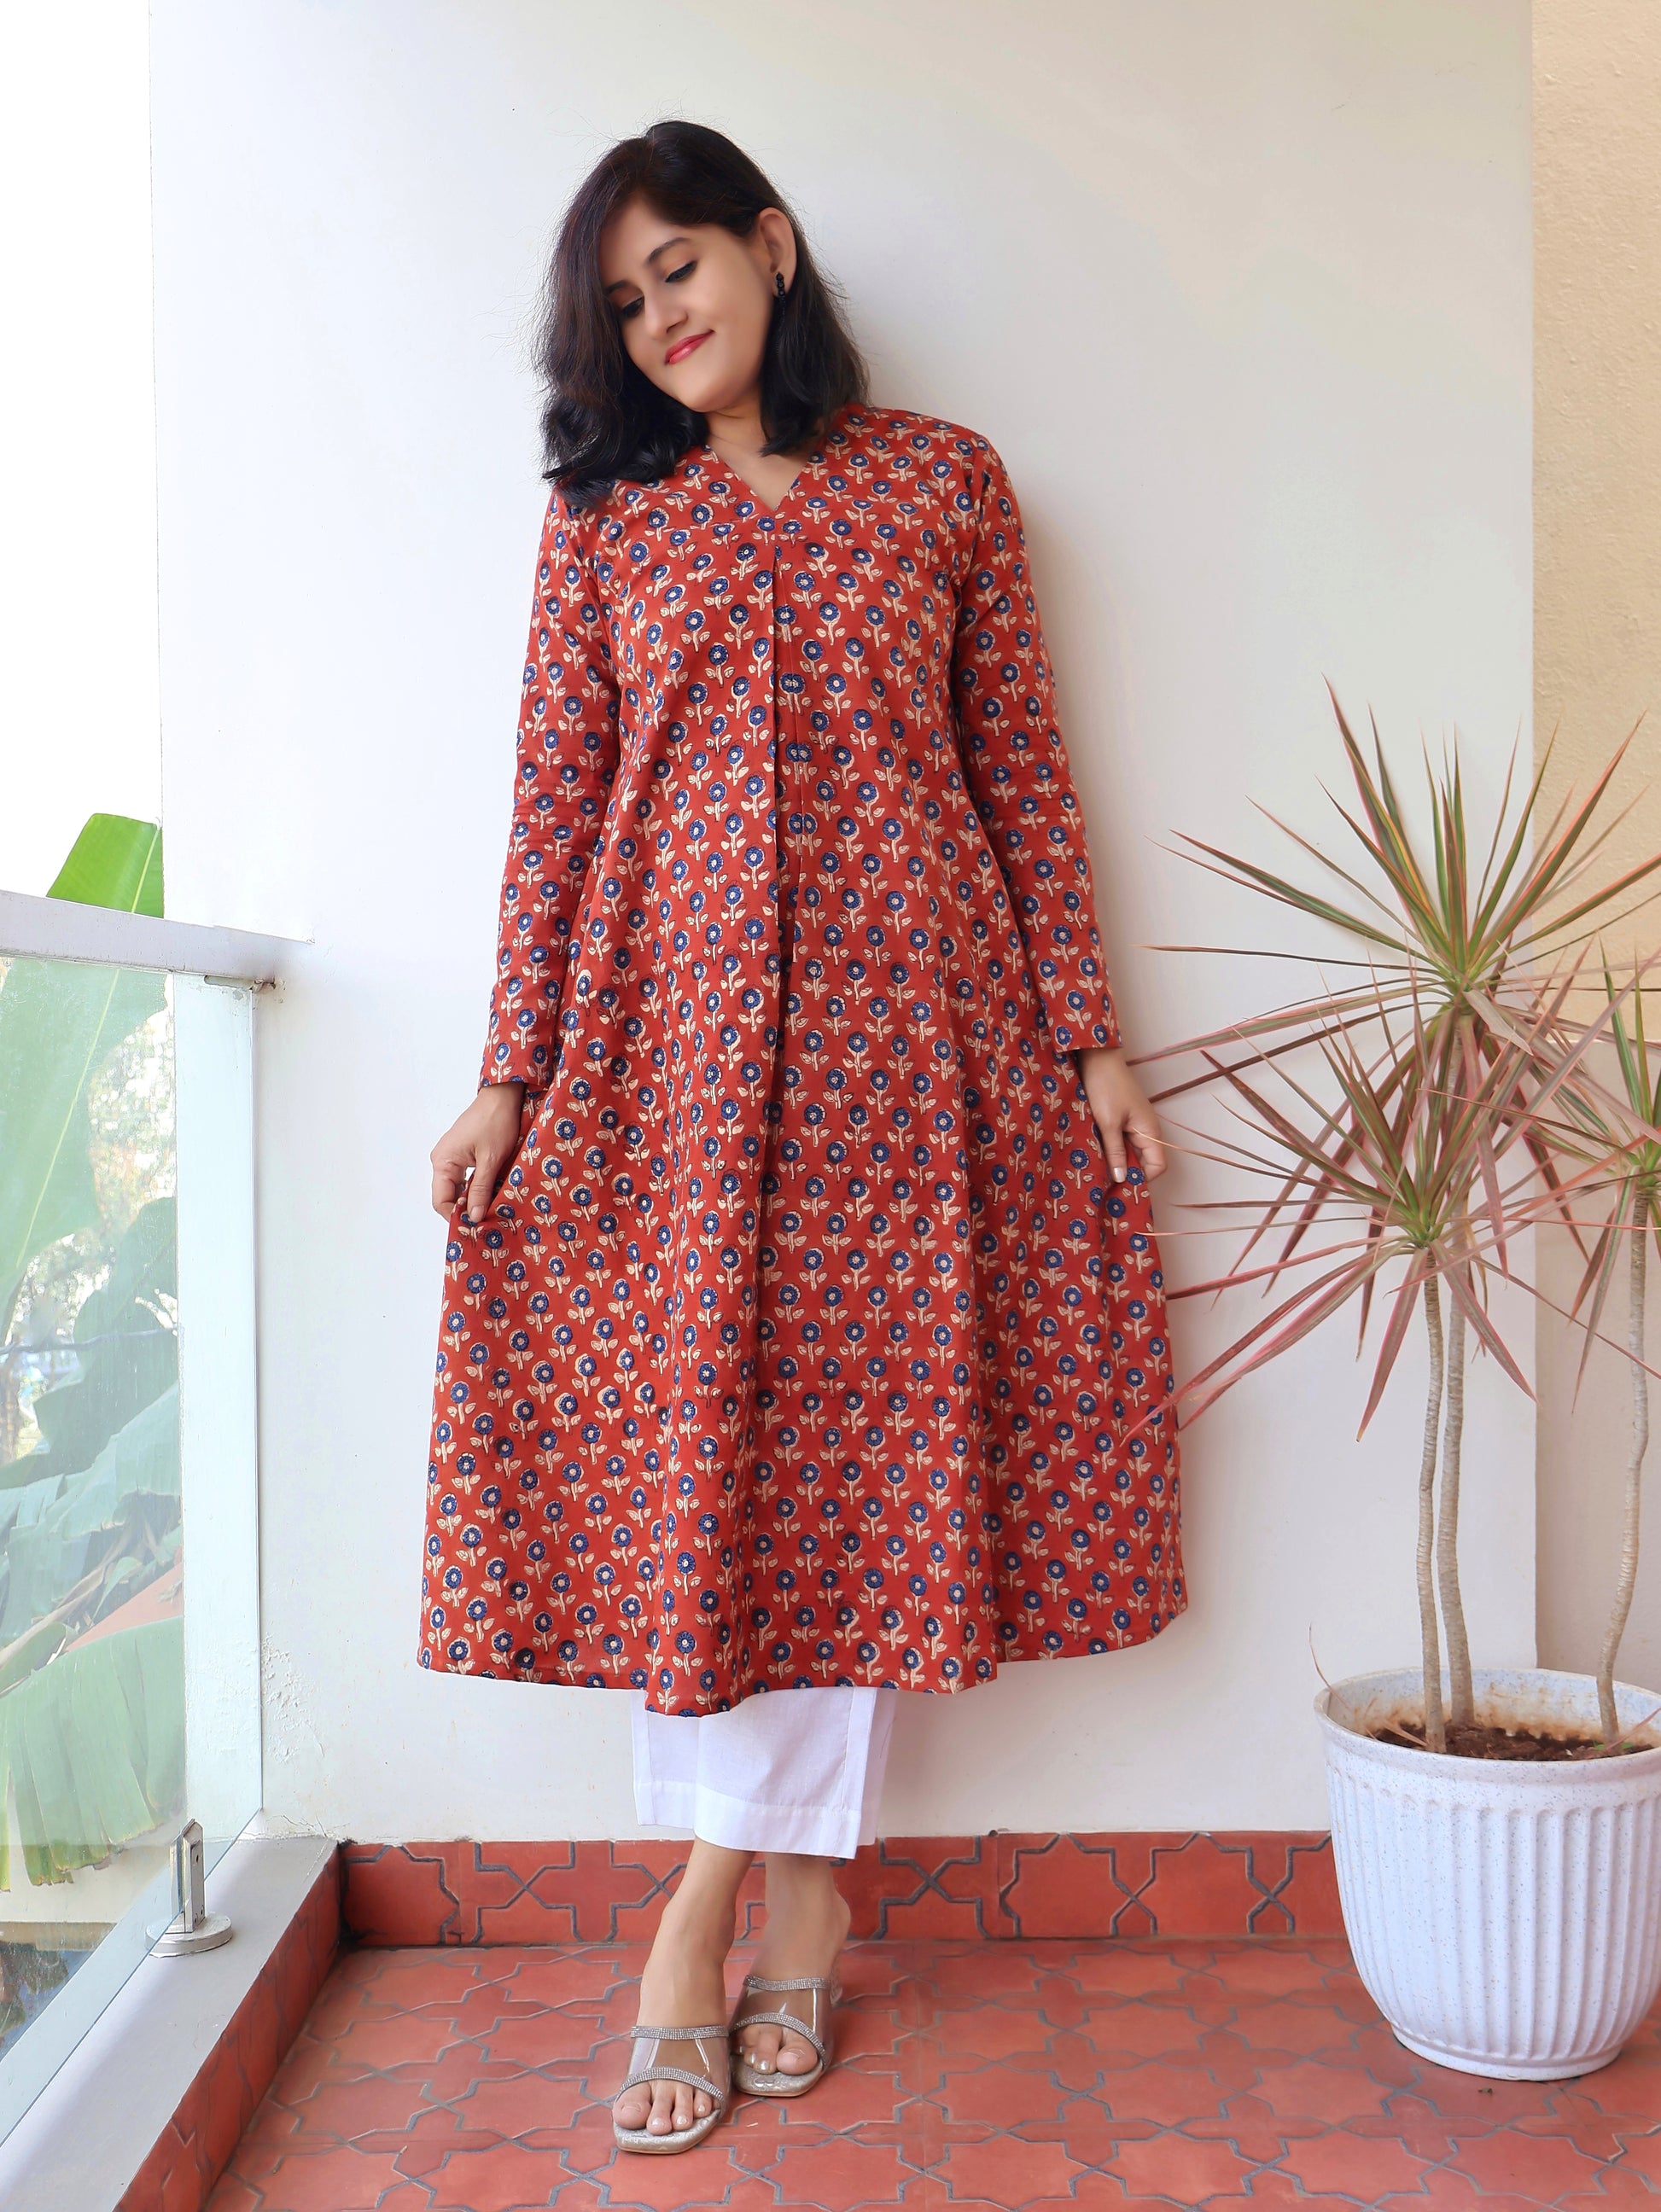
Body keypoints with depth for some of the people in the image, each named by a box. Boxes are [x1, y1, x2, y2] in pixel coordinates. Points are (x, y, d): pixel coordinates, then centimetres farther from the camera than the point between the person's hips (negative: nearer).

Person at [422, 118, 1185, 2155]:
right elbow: (556, 808, 6)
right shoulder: (603, 519, 11)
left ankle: (735, 1888, 16)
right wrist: (509, 1076, 0)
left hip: (907, 1025, 0)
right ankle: (788, 1896, 14)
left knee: (862, 1439, 1)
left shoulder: (944, 479, 9)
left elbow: (1024, 776, 6)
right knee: (690, 1435, -1)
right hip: (675, 1030, 1)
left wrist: (1089, 1039, 1)